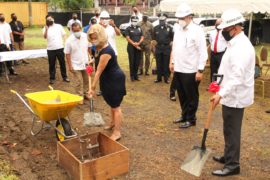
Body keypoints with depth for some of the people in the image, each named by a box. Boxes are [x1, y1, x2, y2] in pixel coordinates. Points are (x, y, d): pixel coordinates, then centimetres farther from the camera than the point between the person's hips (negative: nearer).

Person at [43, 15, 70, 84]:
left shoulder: (59, 26, 5)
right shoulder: (46, 28, 2)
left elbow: (64, 35, 8)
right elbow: (45, 37, -15)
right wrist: (46, 29, -29)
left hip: (60, 48, 1)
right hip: (51, 49, 0)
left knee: (62, 63, 9)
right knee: (51, 64, 6)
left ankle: (64, 77, 21)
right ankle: (52, 78, 16)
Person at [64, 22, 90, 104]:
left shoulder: (86, 36, -9)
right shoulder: (69, 40, -17)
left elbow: (89, 48, 6)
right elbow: (67, 54, -12)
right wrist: (69, 66, -13)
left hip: (86, 63, 4)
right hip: (76, 65, -4)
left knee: (86, 80, 16)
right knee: (79, 82, 1)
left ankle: (86, 94, 34)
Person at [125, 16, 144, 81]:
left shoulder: (139, 28, 13)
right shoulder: (128, 29, 1)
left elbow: (142, 37, 7)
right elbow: (128, 38, -7)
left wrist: (138, 43, -11)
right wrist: (134, 44, -15)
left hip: (138, 47, 4)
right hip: (131, 47, -4)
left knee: (137, 62, 6)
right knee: (132, 62, -2)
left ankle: (136, 75, 16)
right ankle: (132, 76, 5)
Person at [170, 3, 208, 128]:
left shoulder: (197, 30, -13)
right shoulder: (177, 29, 8)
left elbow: (203, 53, -14)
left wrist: (200, 70, -16)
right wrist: (172, 62, 16)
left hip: (190, 70, -6)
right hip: (178, 69, 7)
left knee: (191, 96, 7)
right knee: (182, 95, 17)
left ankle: (191, 119, 21)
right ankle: (184, 115, 34)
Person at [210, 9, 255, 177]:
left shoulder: (241, 47, -23)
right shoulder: (236, 43, 11)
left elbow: (237, 77, -30)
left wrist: (221, 94, -32)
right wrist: (221, 86, 18)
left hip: (235, 97, -10)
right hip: (232, 95, 10)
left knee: (232, 131, 0)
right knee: (230, 129, 20)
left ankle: (232, 165, 13)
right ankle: (228, 156, 35)